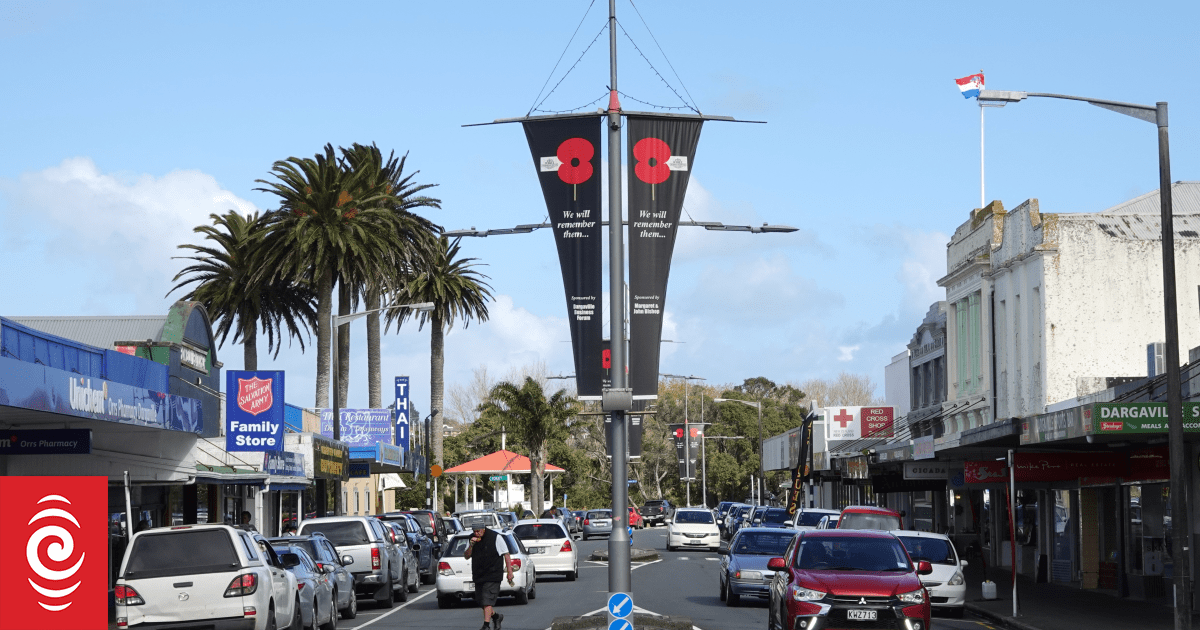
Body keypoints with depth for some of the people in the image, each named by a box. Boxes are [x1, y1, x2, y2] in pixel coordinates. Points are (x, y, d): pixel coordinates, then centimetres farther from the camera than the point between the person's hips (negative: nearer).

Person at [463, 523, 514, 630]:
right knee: (480, 601, 9)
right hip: (478, 575, 6)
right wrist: (471, 546, -12)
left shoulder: (495, 537, -7)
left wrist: (509, 572, -6)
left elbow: (506, 555, -3)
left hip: (492, 575, -6)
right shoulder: (472, 538, 6)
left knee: (487, 600, -14)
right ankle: (496, 616, 31)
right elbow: (466, 556, 7)